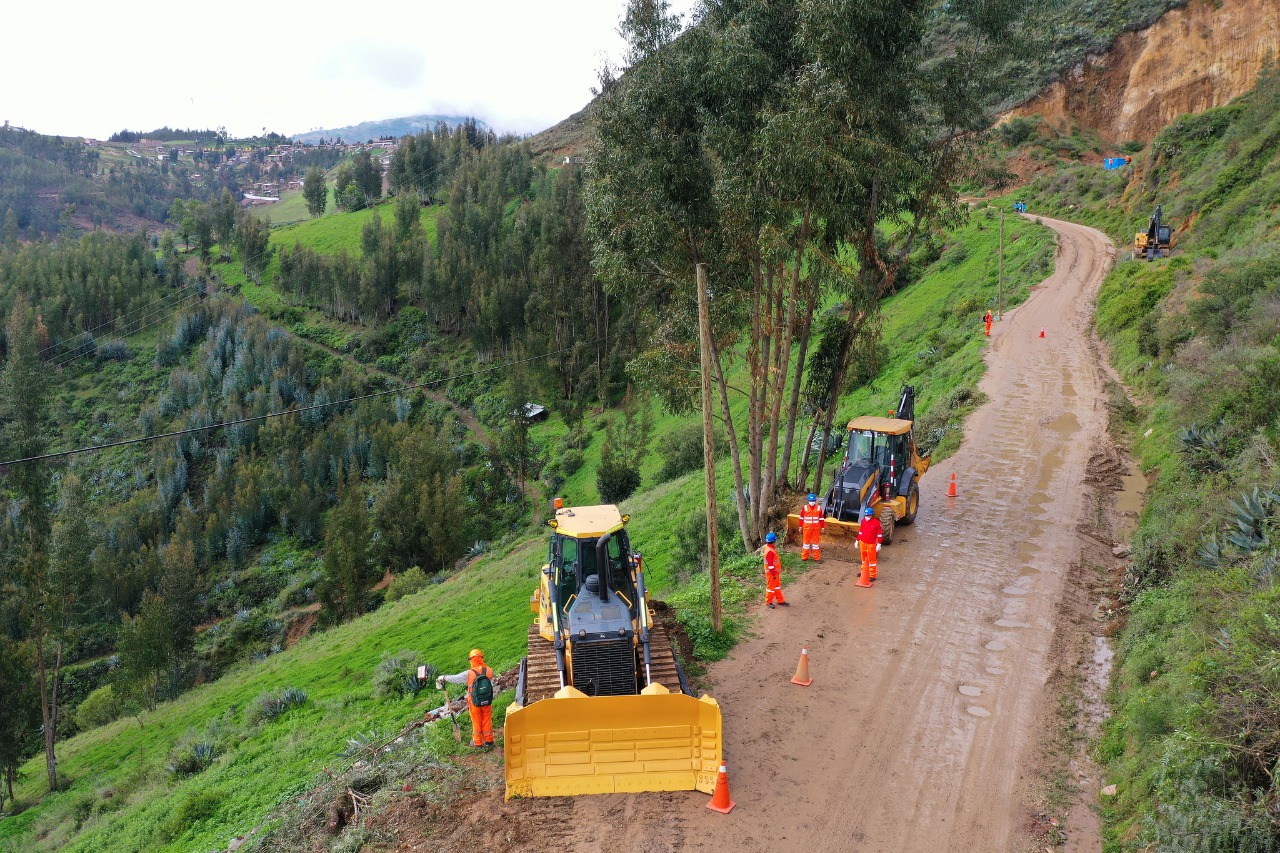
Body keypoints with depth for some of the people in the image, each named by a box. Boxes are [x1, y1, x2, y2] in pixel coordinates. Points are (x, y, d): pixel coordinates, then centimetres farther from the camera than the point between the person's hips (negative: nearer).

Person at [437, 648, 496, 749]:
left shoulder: (469, 674, -20)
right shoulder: (489, 671, -15)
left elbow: (455, 678, -11)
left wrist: (443, 677, 7)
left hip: (474, 703, -1)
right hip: (487, 702, 1)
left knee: (476, 722, 18)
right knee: (487, 721, 19)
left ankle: (477, 743, 33)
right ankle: (488, 742, 32)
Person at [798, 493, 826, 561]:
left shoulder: (819, 508, -1)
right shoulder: (804, 508, -5)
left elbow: (821, 518, 4)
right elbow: (801, 518, 2)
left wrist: (822, 527, 4)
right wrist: (800, 527, 3)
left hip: (816, 528, 1)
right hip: (807, 528, -1)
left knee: (816, 541, 7)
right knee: (806, 541, 8)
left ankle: (817, 558, 15)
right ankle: (804, 557, 18)